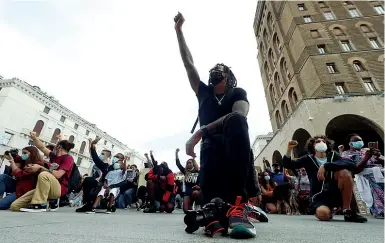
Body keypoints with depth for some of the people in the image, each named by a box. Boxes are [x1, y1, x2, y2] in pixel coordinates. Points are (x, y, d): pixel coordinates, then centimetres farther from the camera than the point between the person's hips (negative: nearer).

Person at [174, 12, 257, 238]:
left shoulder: (238, 93, 13)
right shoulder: (204, 92, 24)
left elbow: (239, 115, -11)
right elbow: (188, 63, 24)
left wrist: (200, 132, -23)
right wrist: (179, 30, 26)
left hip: (233, 144, -2)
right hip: (211, 146, 3)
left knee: (236, 121, -34)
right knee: (211, 197, -22)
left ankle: (238, 204, -39)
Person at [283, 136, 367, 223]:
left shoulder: (333, 155, 9)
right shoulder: (308, 159, 6)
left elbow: (347, 164, -13)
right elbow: (288, 165, -1)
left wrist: (325, 166, -25)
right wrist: (289, 149, -16)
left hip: (336, 193, 2)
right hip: (320, 196, -1)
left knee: (344, 172, -23)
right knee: (323, 214, -32)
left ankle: (347, 211, -11)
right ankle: (329, 212, 9)